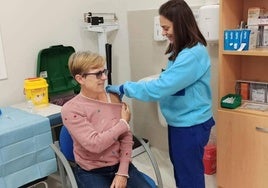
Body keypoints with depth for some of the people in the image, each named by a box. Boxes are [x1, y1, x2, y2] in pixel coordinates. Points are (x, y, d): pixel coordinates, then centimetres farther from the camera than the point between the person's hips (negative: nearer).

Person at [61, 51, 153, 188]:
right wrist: (124, 123, -11)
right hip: (92, 172, -3)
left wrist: (122, 172, -9)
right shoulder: (70, 110, -13)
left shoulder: (114, 98, -1)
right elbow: (94, 144, -21)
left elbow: (126, 137, -1)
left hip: (120, 165, 3)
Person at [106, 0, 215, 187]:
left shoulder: (193, 55, -26)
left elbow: (159, 88, -27)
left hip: (190, 126, -9)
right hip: (180, 122, 9)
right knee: (180, 170, 24)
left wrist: (123, 88, -19)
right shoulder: (181, 50, 7)